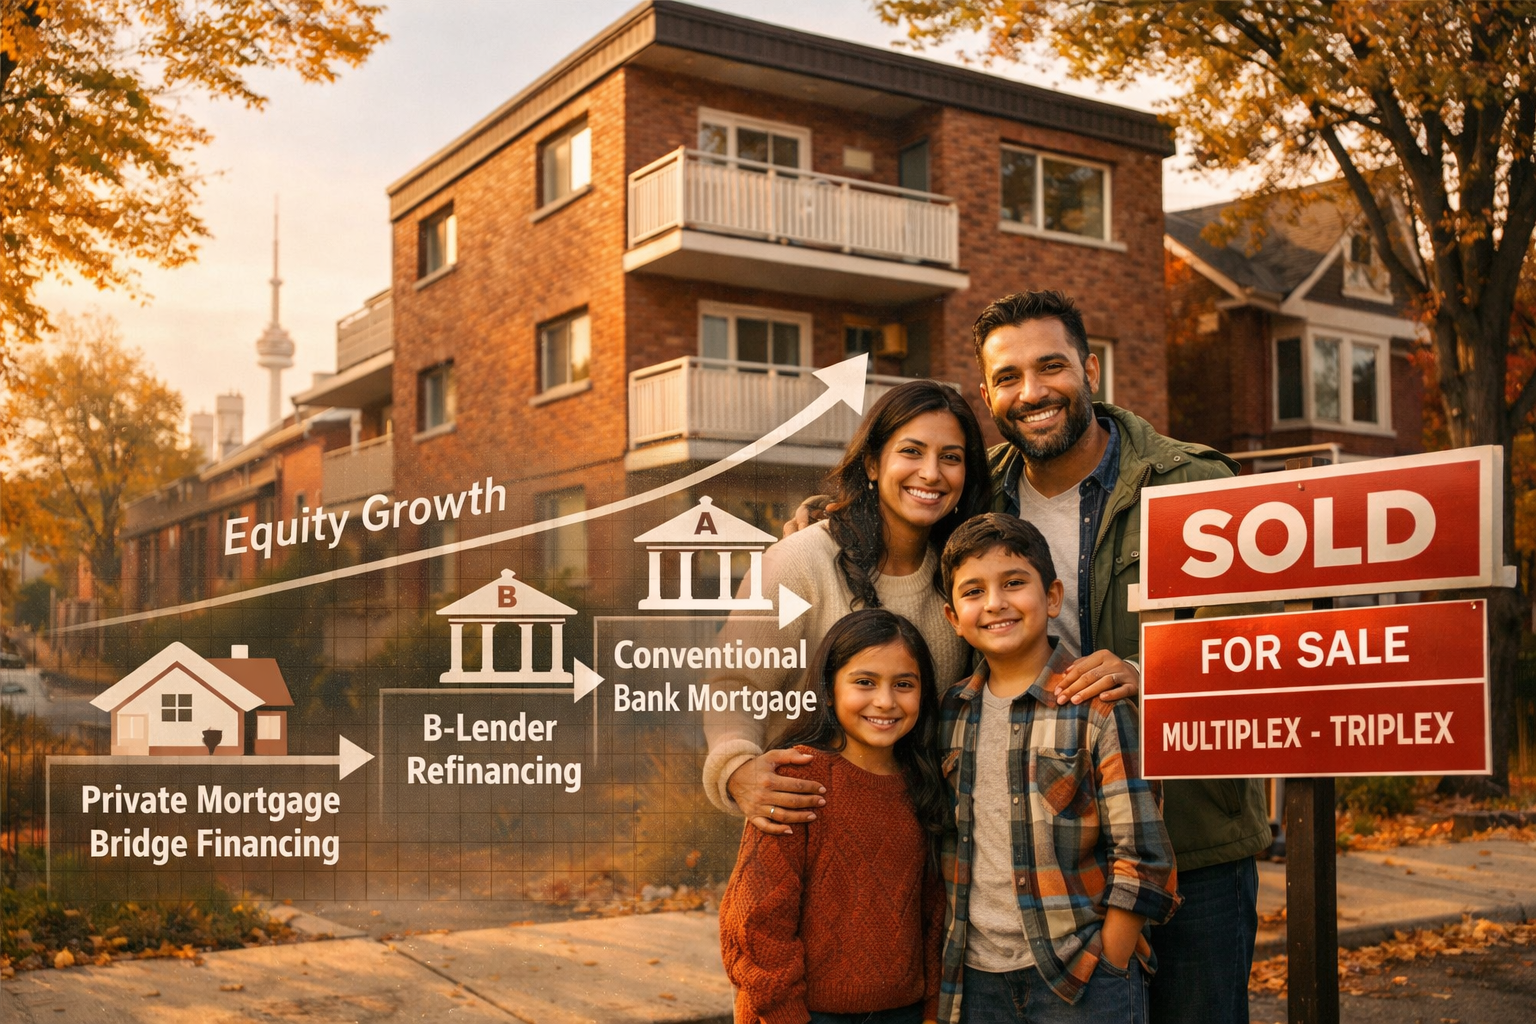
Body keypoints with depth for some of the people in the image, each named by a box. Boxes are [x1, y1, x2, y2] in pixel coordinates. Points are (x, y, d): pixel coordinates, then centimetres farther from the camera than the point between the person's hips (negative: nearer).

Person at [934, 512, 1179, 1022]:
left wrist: (1105, 971, -12)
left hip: (1079, 979, -4)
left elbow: (1143, 860, -10)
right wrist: (947, 960, 9)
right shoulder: (951, 711, 5)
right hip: (974, 976, 4)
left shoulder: (1099, 706, -9)